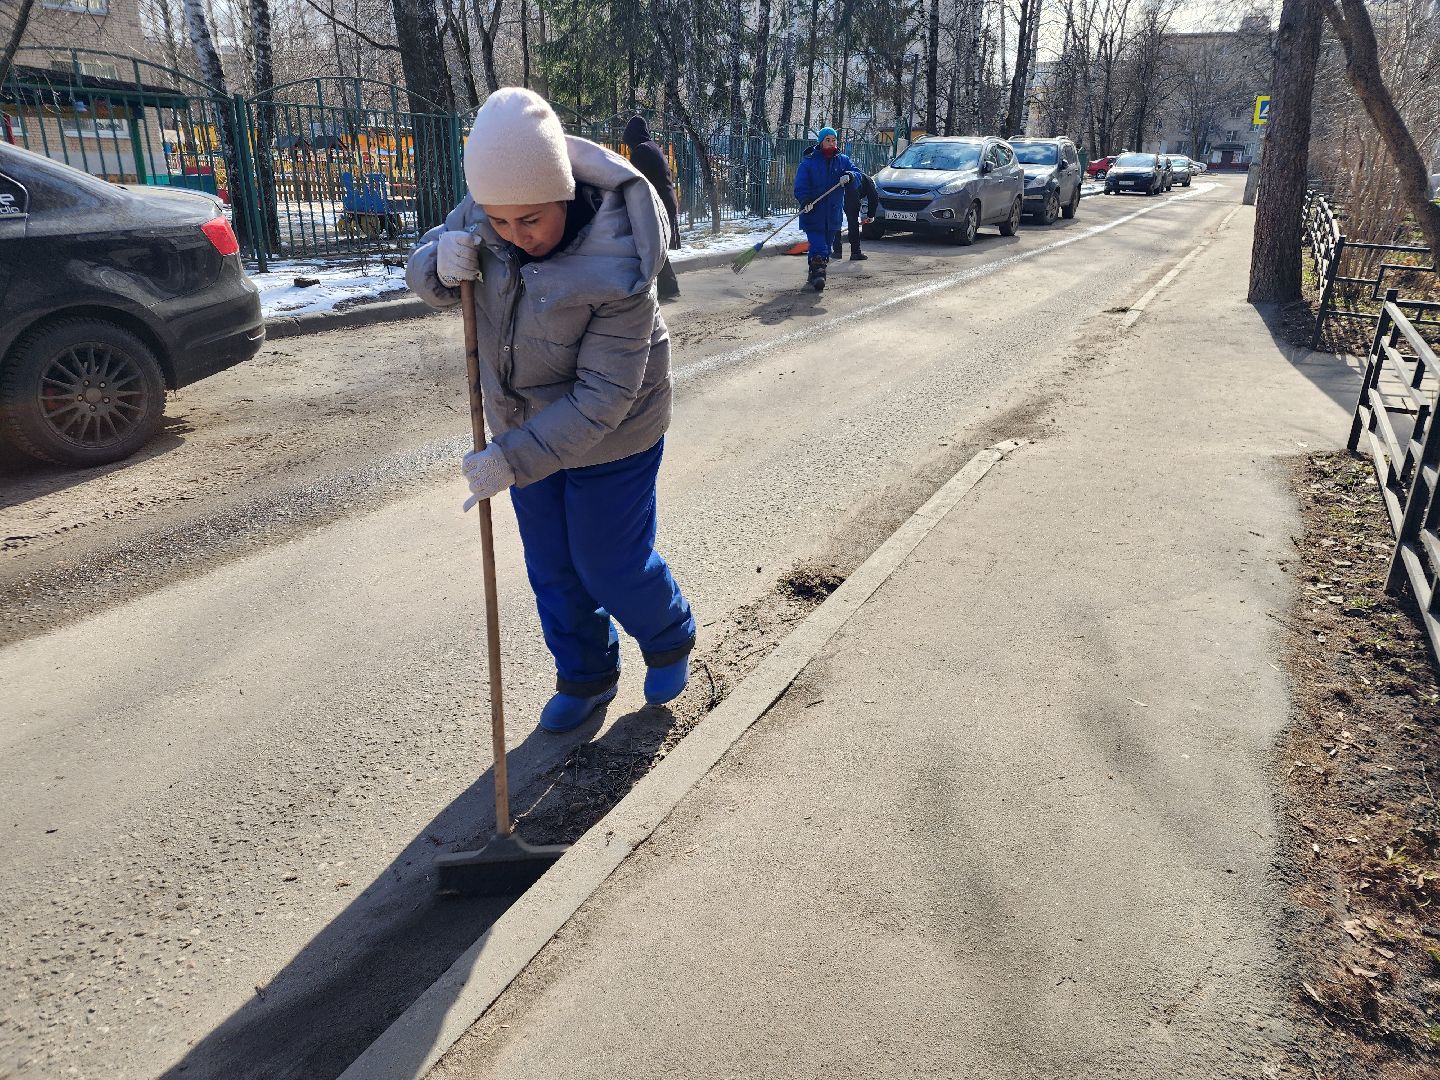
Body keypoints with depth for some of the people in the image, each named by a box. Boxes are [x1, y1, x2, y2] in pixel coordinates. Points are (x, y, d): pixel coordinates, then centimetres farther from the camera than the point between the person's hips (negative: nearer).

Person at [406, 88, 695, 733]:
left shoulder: (617, 268, -32)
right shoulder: (488, 209, -14)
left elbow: (602, 397, -30)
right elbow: (424, 278, -1)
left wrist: (514, 460, -33)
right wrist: (441, 264, -26)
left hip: (609, 436, -6)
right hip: (527, 423, 6)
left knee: (609, 564, 8)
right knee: (551, 565, 16)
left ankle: (670, 639, 41)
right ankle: (585, 677, 38)